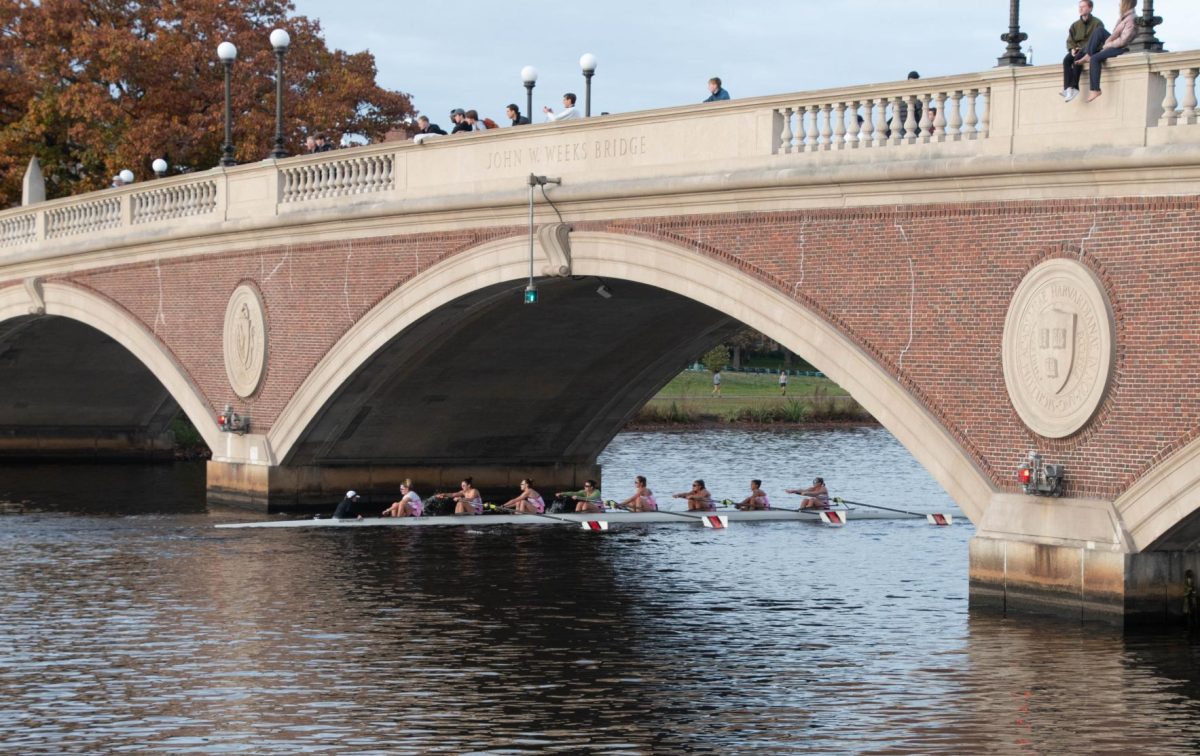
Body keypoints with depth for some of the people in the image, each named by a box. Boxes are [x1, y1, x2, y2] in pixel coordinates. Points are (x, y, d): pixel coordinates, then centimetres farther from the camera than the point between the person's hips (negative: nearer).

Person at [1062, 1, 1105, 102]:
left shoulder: (1097, 23, 3)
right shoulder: (1075, 25, 18)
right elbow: (1070, 40, 13)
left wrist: (1084, 48, -20)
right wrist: (1072, 49, -10)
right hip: (1078, 50, 5)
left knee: (1077, 58, -37)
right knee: (1066, 60, -29)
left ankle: (1074, 87, -42)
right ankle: (1068, 88, -42)